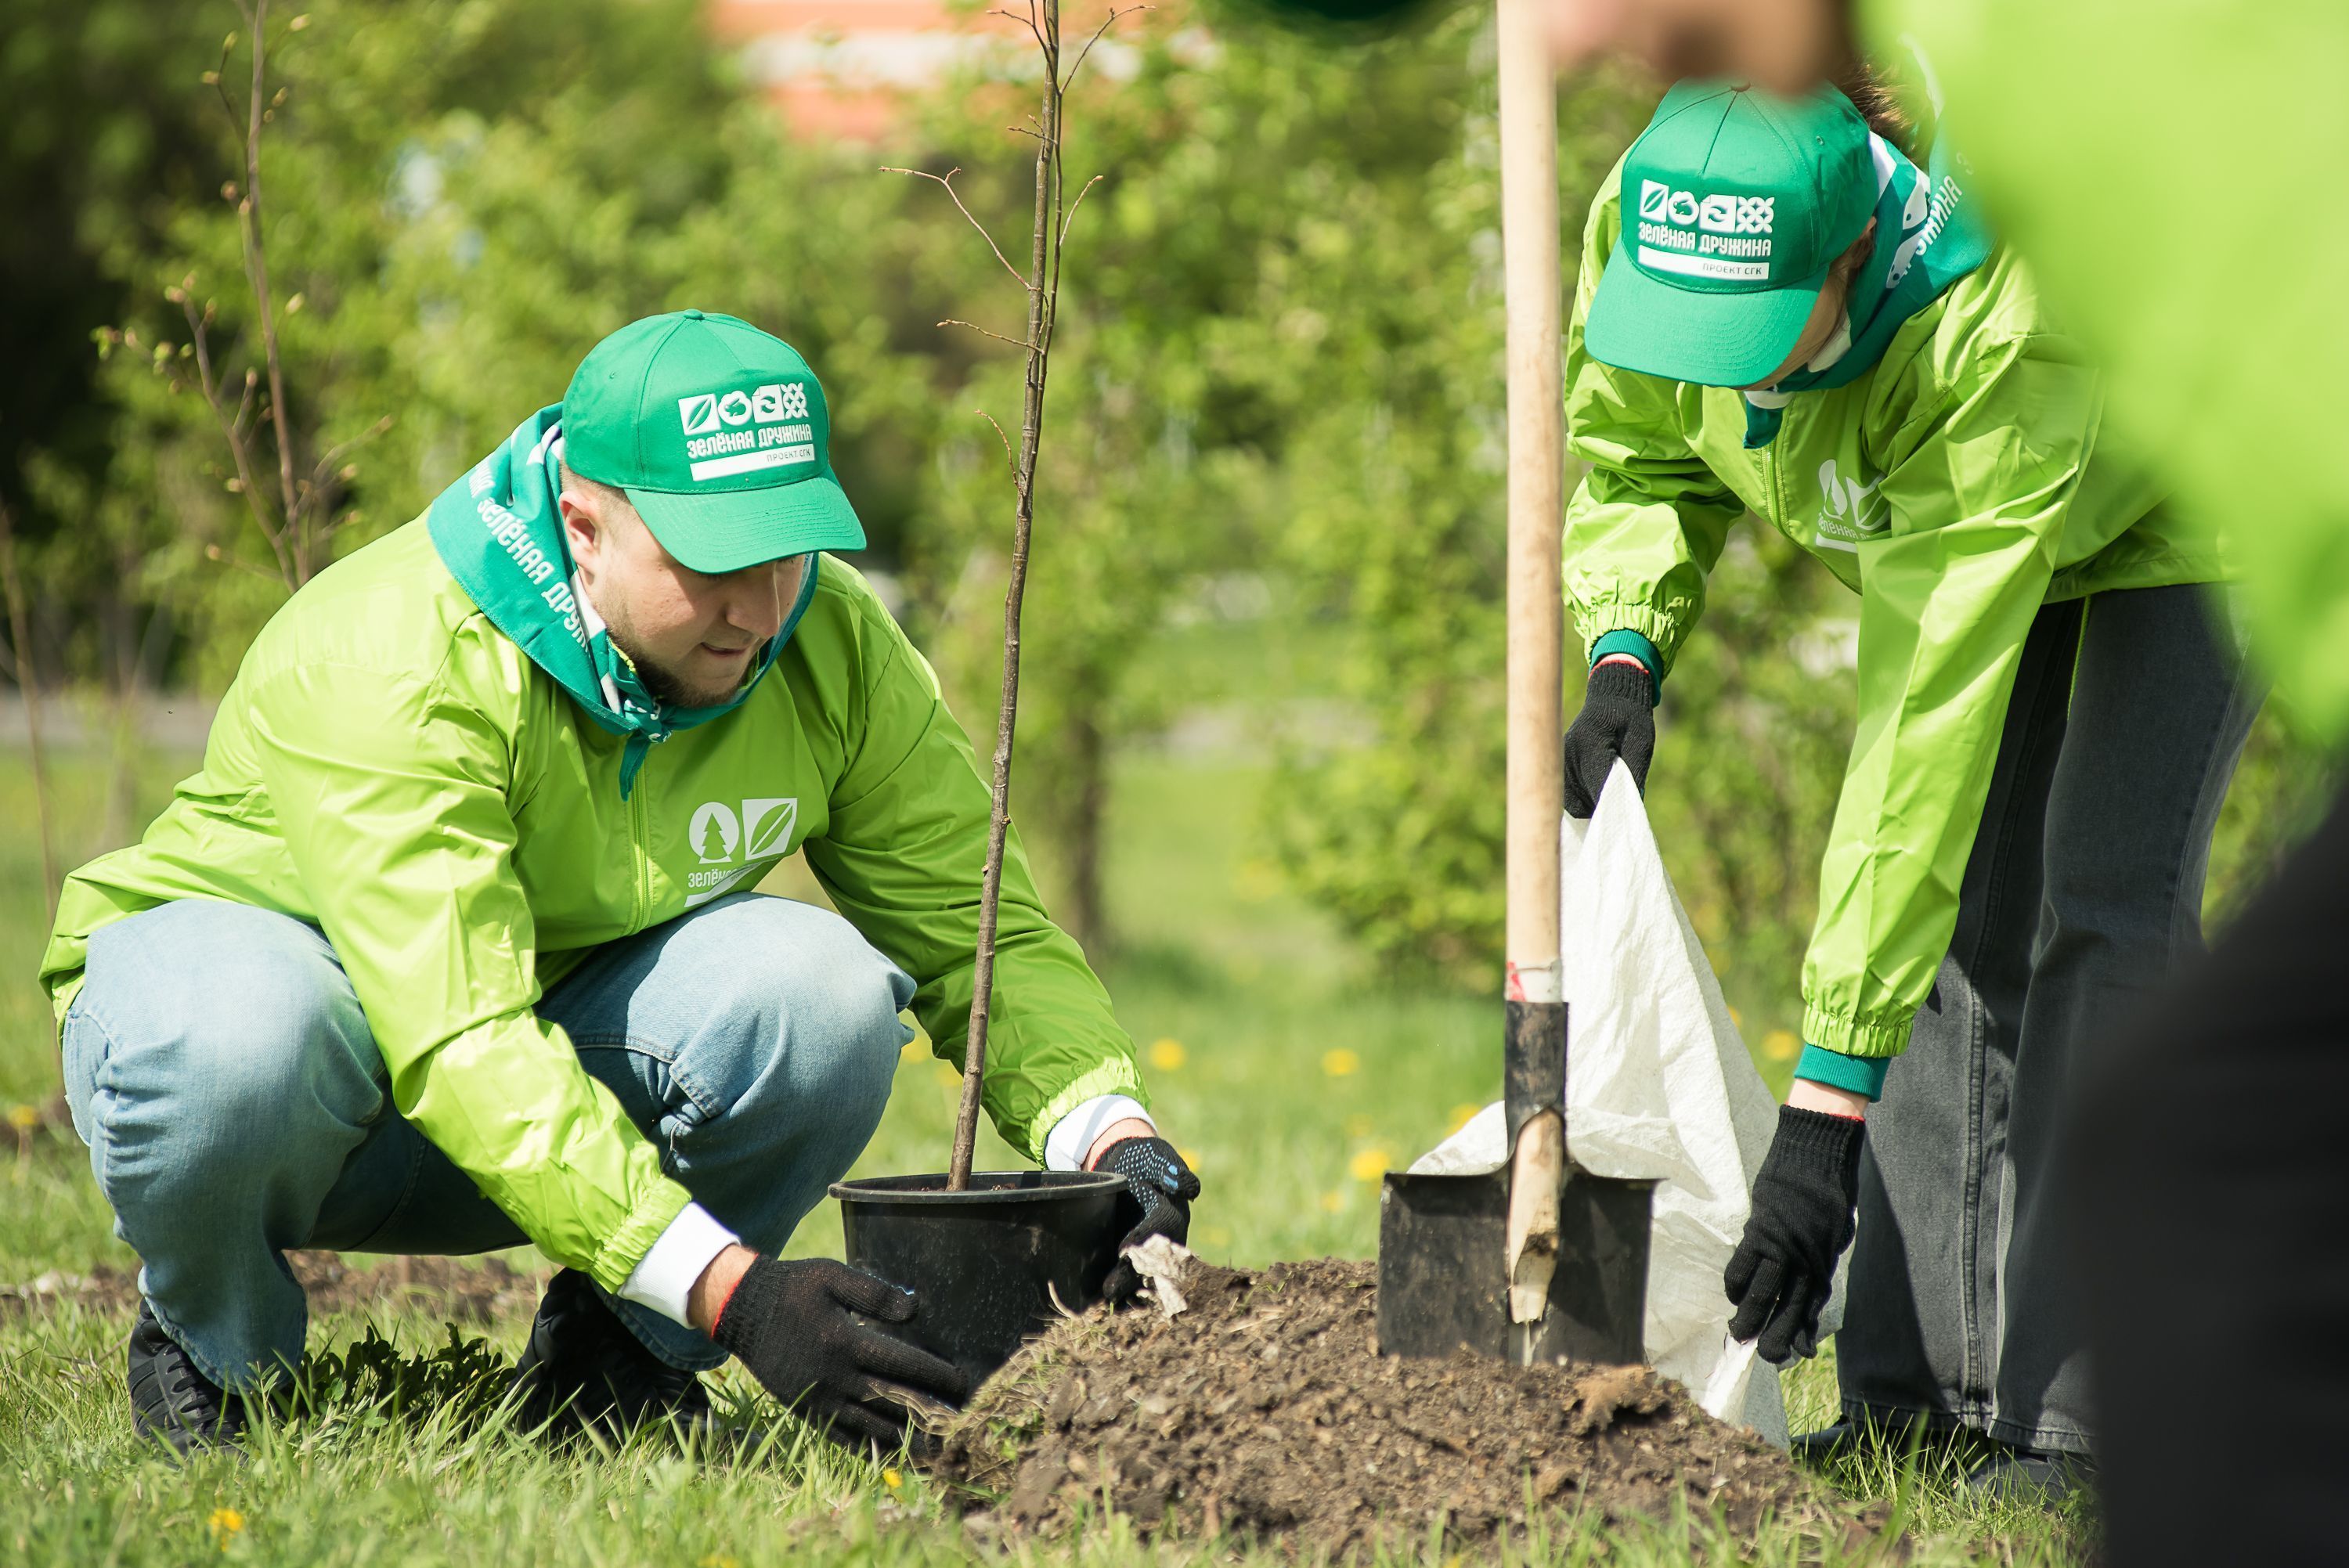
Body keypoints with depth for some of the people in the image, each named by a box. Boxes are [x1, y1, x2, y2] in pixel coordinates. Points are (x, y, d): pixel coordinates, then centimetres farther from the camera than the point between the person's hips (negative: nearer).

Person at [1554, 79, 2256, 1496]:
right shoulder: (1646, 225, -29)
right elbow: (1633, 455, -4)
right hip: (1939, 526, 6)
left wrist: (1828, 1100, -47)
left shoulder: (1996, 342, -46)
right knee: (1962, 921, -2)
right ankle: (1925, 1383, 1)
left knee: (2103, 908, -19)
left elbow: (1927, 737, -46)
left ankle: (2085, 1409, -19)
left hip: (2167, 517, -6)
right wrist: (1625, 654, -25)